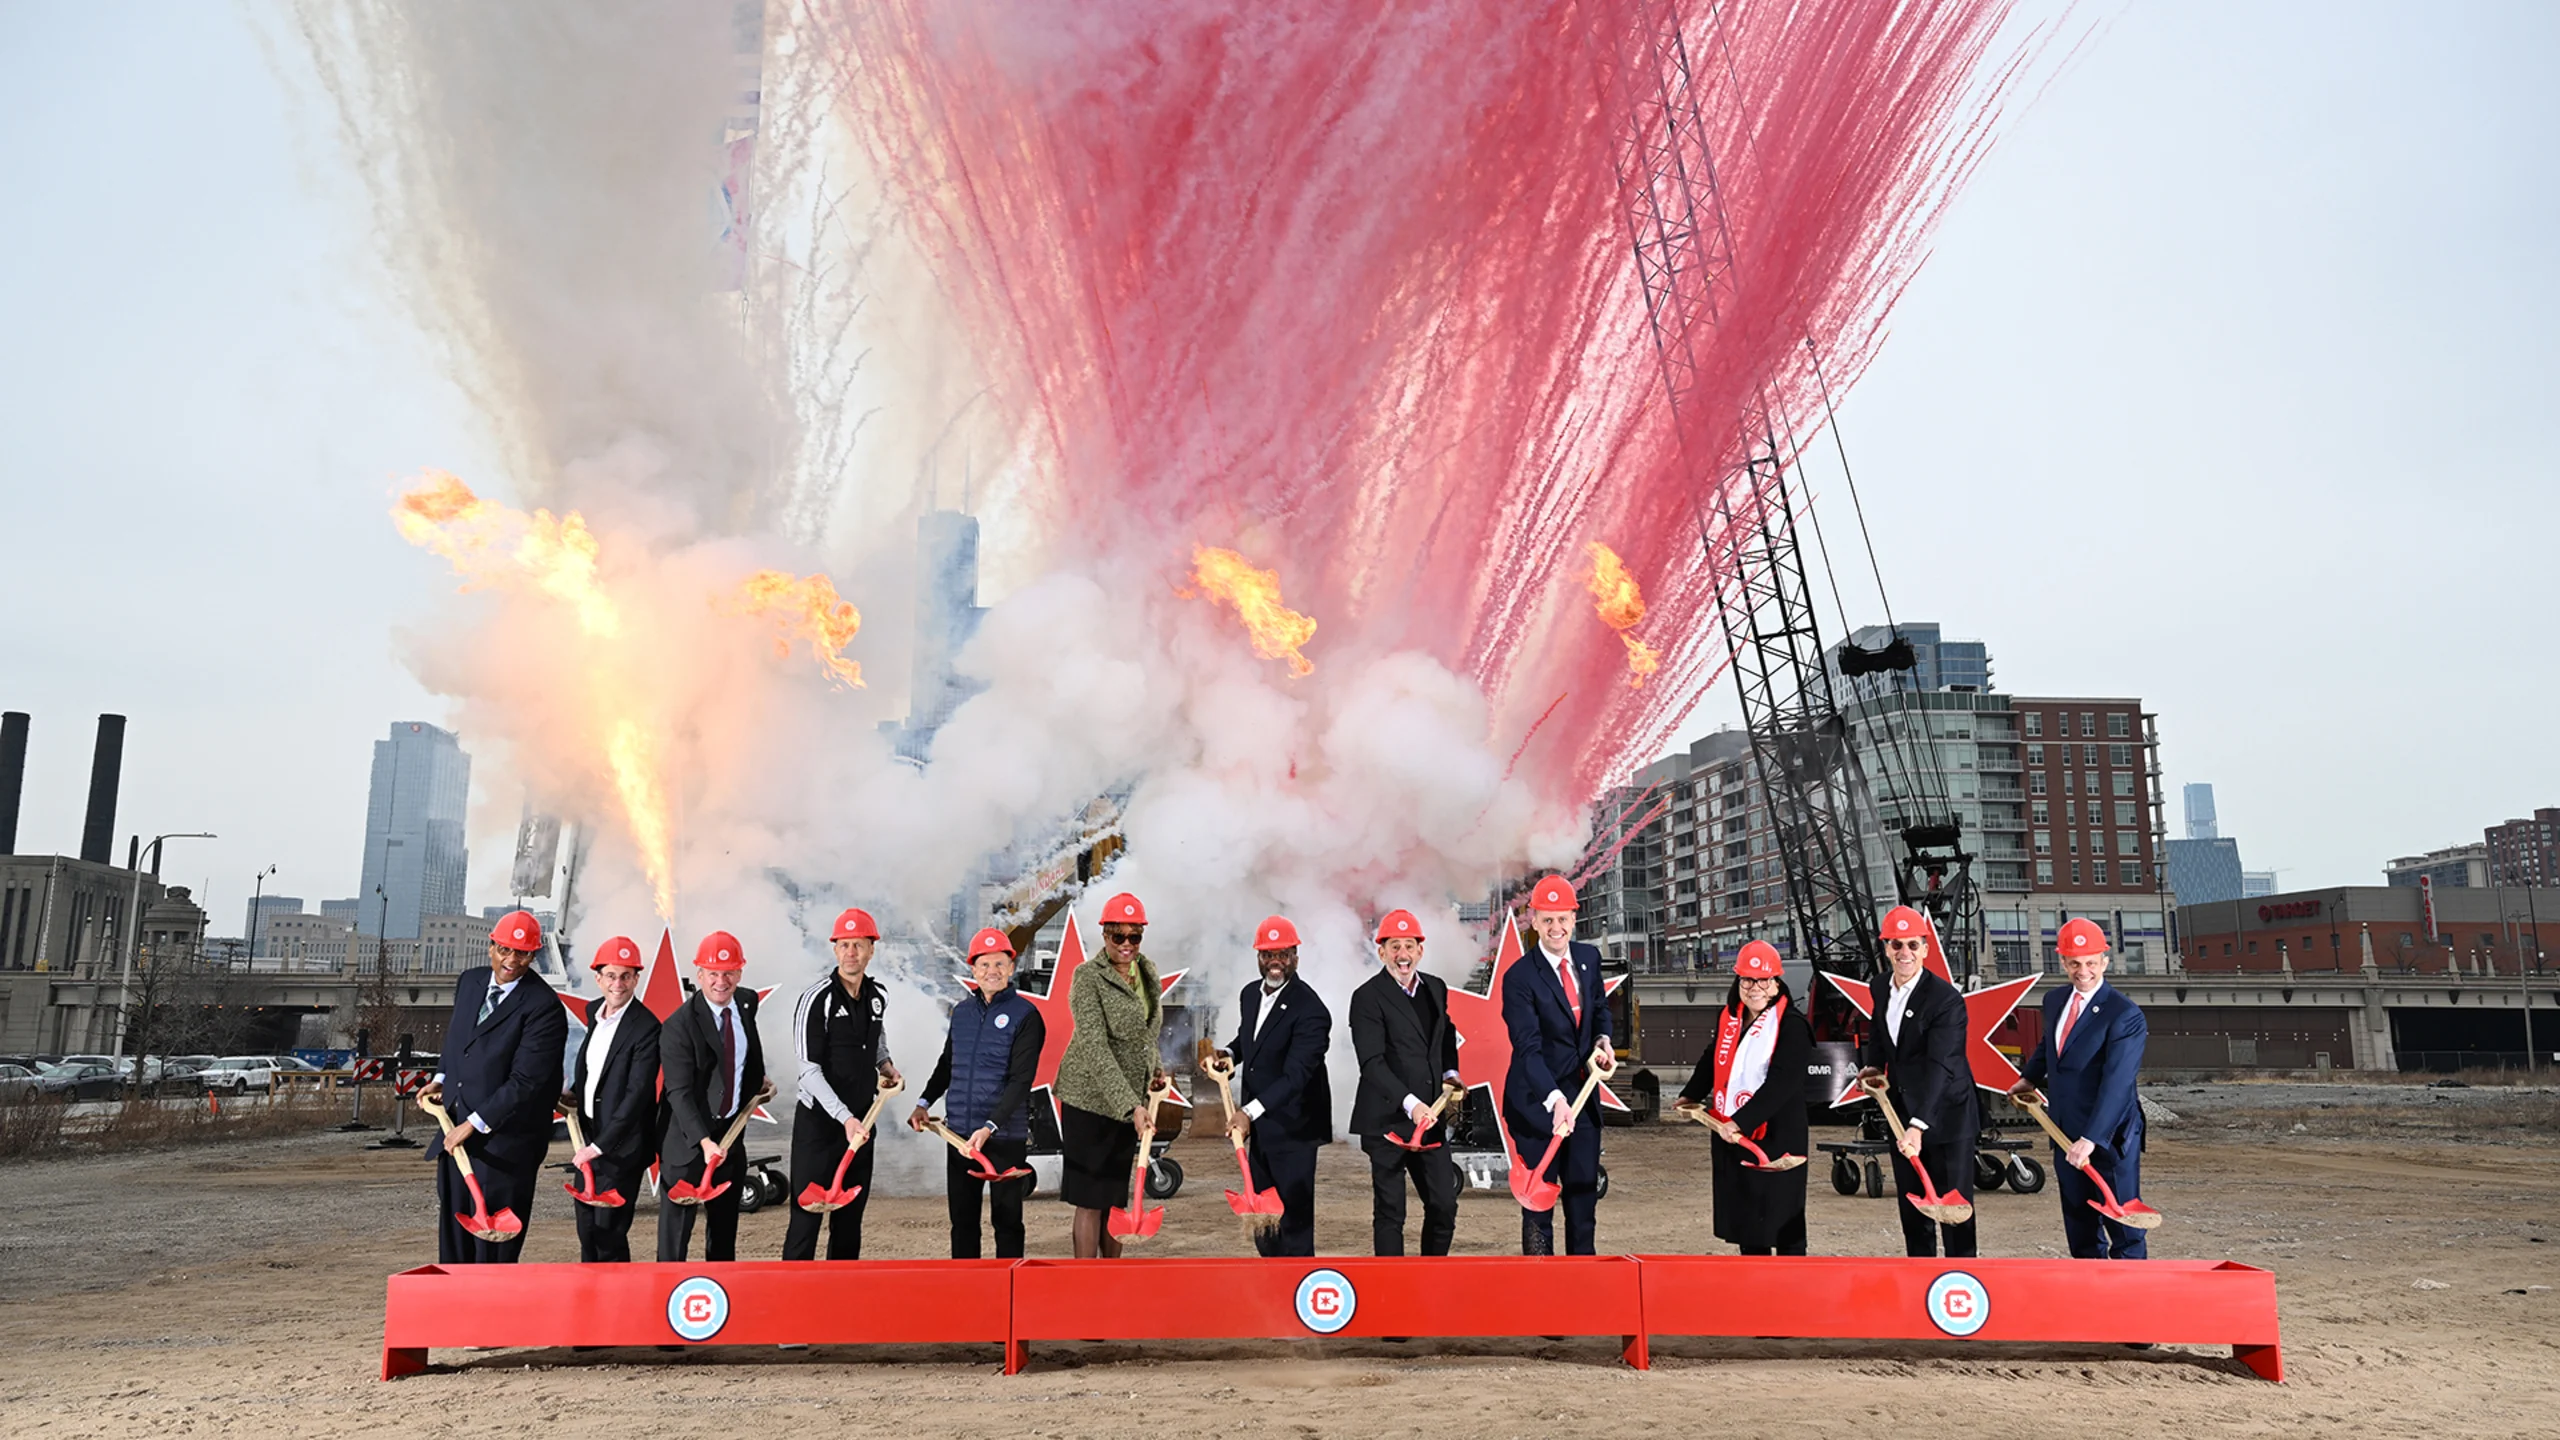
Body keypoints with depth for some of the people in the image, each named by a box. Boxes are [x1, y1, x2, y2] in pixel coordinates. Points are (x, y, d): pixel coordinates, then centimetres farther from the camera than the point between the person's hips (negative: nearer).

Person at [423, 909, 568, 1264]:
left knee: (493, 1248, 0)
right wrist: (442, 1080, 12)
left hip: (504, 1141, -7)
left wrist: (475, 1124, -18)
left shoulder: (544, 1007, -18)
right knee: (453, 1232, 16)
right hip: (456, 1132, 7)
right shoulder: (469, 982, 6)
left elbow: (526, 1081, -21)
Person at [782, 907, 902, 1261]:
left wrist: (886, 1065, 8)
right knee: (807, 1214, -5)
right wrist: (844, 1117, -25)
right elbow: (810, 1070, -18)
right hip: (819, 1121, -6)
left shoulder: (878, 997, 6)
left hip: (862, 1120, 6)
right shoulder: (817, 998, -14)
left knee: (850, 1215, 13)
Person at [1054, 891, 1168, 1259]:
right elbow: (1095, 1048, -23)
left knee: (1116, 1197, 14)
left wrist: (1154, 1067, 5)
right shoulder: (1088, 977, -15)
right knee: (1091, 1199, -2)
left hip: (1129, 1101, 7)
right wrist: (1131, 1105, -29)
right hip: (1090, 1100, -6)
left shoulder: (1148, 971, 7)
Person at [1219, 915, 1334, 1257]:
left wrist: (1250, 1112, -34)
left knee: (1294, 1215, -3)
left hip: (1292, 1129, -8)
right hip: (1258, 1126, 8)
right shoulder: (1250, 994, 6)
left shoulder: (1310, 1010, -20)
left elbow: (1295, 1075, -26)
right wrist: (1228, 1054, 3)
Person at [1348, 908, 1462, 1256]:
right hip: (1388, 1120, -6)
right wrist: (1410, 1103, -27)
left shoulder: (1436, 988, 9)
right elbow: (1372, 1063, -18)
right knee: (1390, 1213, 3)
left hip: (1431, 1119, 6)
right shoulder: (1368, 997, -11)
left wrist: (1450, 1073, 8)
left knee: (1444, 1206, 9)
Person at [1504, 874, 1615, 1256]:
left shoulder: (1589, 957, 3)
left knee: (1584, 1193, 13)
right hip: (1537, 1102, -6)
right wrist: (1555, 1099, -36)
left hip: (1582, 1094, 6)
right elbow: (1528, 1048, -23)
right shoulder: (1519, 977, -16)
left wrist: (1603, 1039, -2)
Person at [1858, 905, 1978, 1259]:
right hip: (1902, 1117, 7)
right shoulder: (1883, 992, 4)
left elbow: (1940, 1066, -28)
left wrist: (1919, 1124, -35)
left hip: (1946, 1120, -7)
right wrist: (1871, 1065, 5)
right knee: (1912, 1213, 14)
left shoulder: (1946, 999, -19)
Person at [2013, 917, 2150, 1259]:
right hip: (2066, 1135, 7)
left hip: (2109, 1137, -7)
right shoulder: (2054, 1002, 6)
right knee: (2079, 1228, 16)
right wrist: (2031, 1078, 22)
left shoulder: (2125, 1015, -17)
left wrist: (2090, 1139, -30)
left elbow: (2116, 1084, -24)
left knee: (2123, 1230, -1)